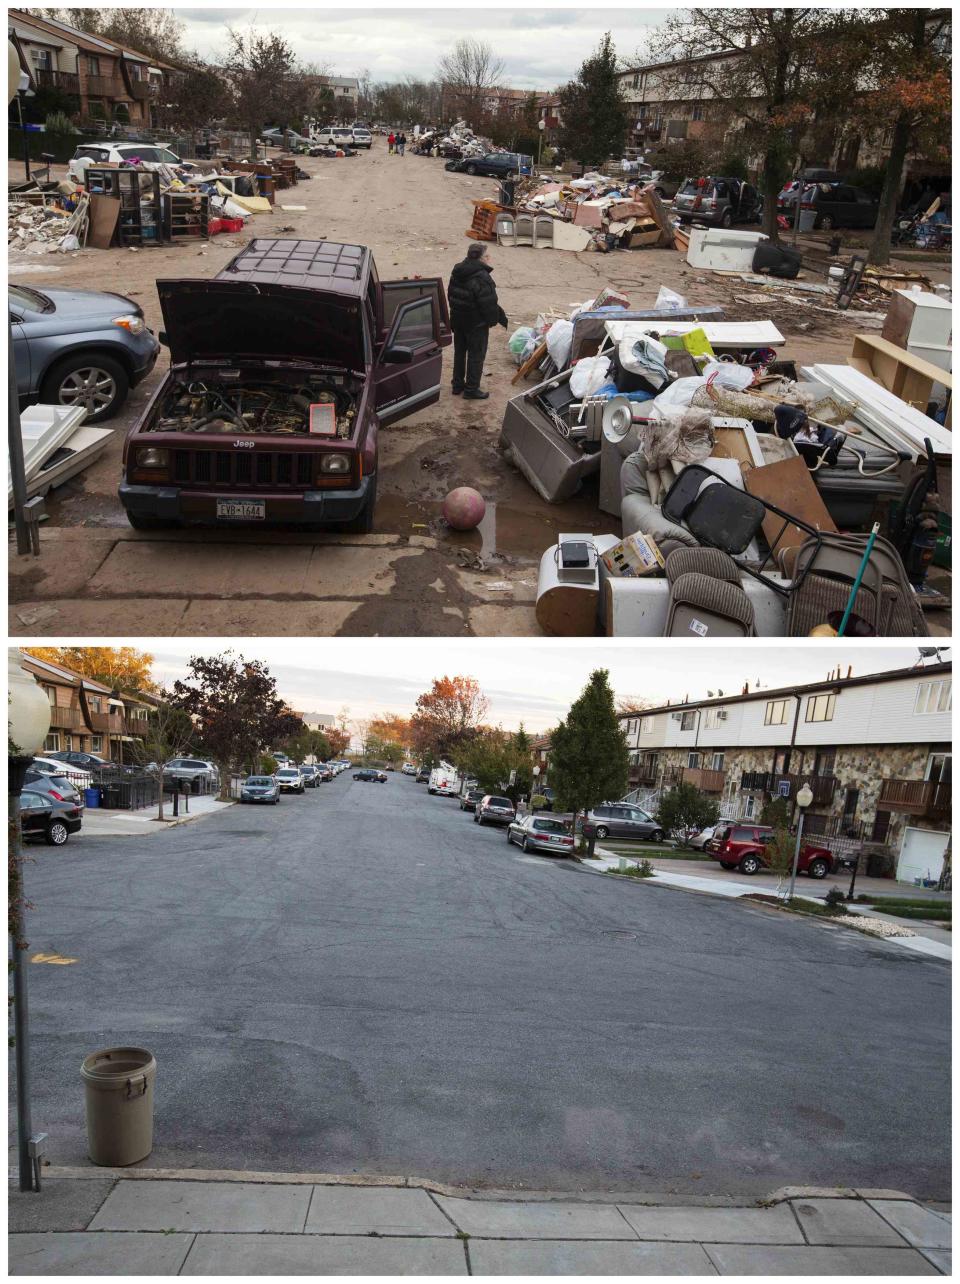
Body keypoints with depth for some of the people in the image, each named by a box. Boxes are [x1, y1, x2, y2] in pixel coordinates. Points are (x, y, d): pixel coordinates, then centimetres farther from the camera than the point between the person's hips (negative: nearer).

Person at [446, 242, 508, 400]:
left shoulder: (457, 273, 3)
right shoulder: (482, 278, -25)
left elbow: (451, 295, 14)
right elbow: (488, 303, -23)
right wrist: (494, 318, -7)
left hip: (458, 320, 8)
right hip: (476, 323, -8)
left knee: (459, 352, 19)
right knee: (476, 355, 3)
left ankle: (457, 385, 28)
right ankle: (471, 389, 8)